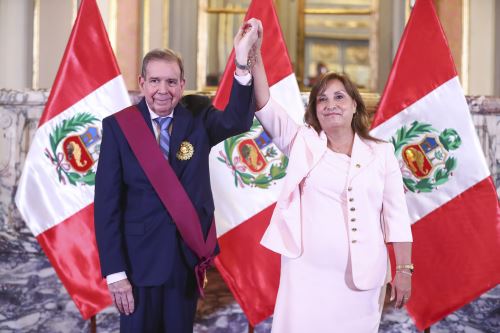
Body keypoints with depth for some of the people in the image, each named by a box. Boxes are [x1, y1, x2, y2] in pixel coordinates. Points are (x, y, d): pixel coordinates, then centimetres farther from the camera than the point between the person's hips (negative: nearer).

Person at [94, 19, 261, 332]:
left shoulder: (198, 120, -1)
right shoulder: (119, 125, -7)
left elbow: (237, 121, -23)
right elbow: (107, 201, -8)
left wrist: (243, 62, -38)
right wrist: (115, 271, -13)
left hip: (189, 256, 2)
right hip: (140, 259, -2)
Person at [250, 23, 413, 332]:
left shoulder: (381, 153, 5)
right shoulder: (304, 143, 5)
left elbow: (396, 216, 5)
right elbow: (267, 107, -8)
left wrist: (404, 270, 1)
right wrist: (254, 57, -21)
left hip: (364, 275, 1)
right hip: (308, 273, 0)